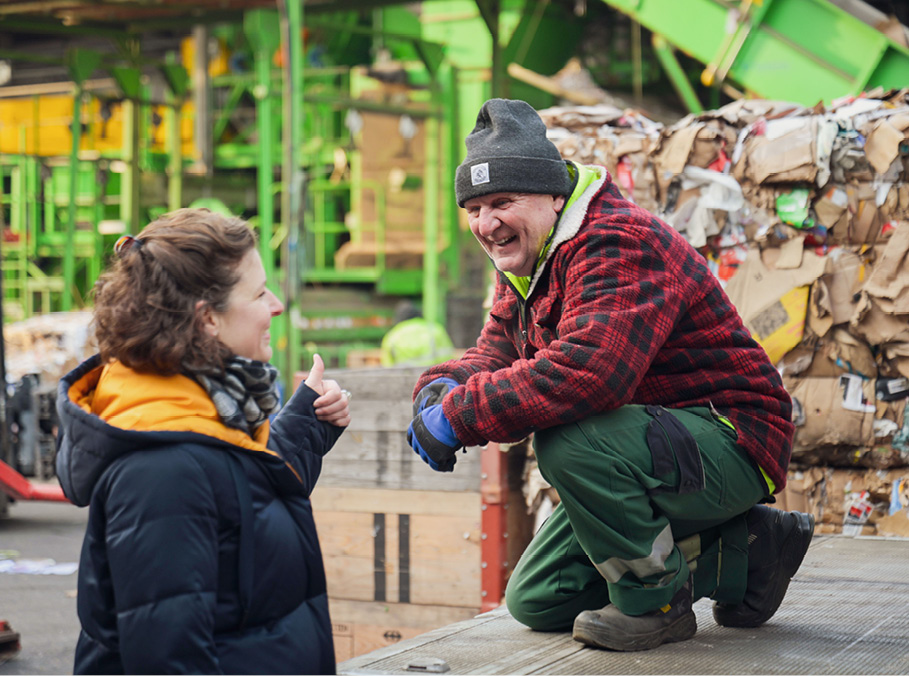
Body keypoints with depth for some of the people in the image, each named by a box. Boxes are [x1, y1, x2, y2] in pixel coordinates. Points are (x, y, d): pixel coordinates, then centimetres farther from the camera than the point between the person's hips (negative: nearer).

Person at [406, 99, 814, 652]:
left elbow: (584, 372, -40)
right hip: (660, 443, 11)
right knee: (535, 603, 11)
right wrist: (441, 389, -16)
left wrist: (459, 417, -33)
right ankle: (740, 555, 14)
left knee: (566, 440, -36)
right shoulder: (526, 264, 8)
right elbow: (497, 351, 8)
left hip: (729, 442, -11)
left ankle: (655, 600, -11)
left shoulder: (620, 244, -25)